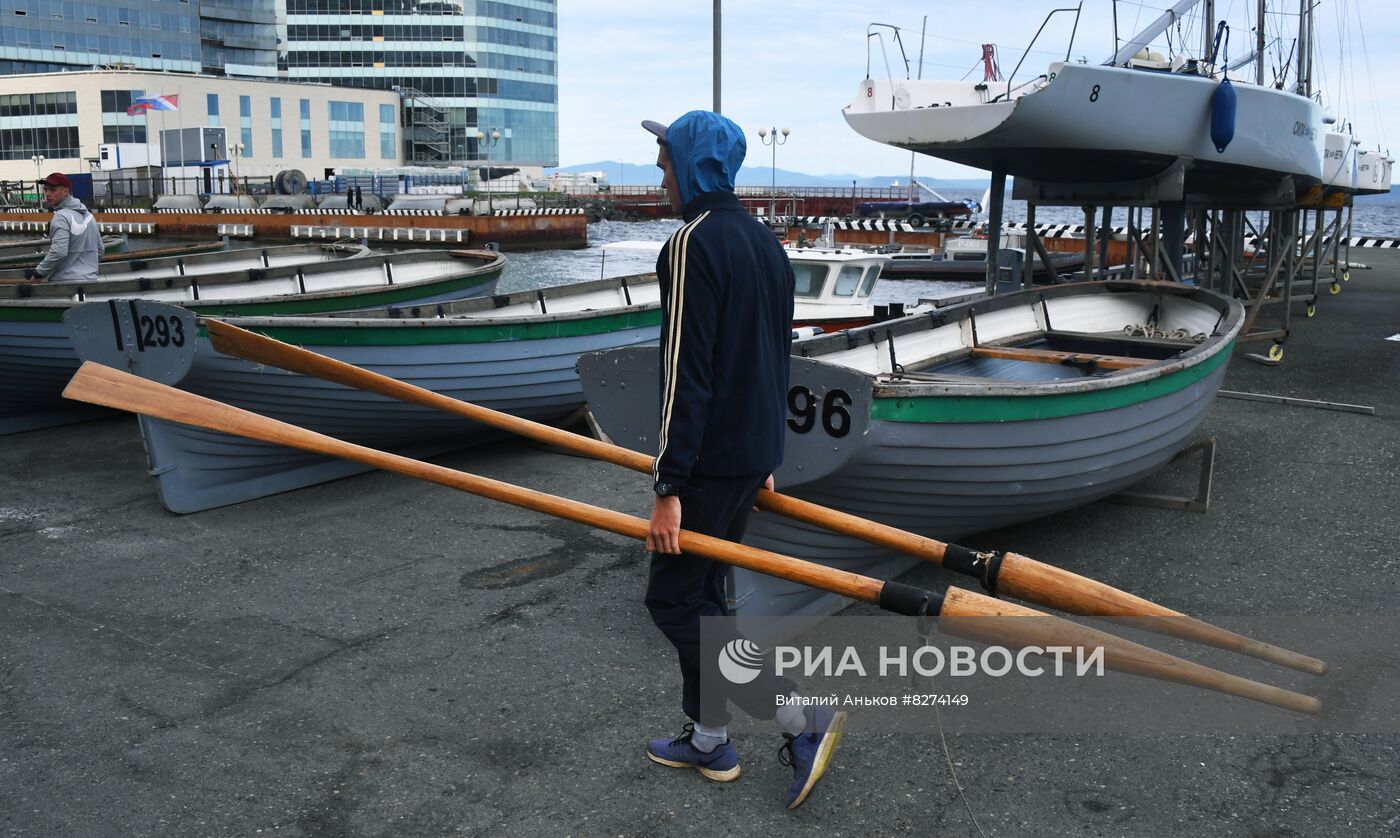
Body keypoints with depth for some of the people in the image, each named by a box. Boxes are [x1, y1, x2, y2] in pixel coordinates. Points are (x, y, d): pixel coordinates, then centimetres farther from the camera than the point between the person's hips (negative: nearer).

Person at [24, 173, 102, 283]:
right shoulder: (88, 215, 14)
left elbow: (59, 252, -22)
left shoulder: (61, 217, -12)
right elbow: (99, 249, 19)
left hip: (66, 282, -8)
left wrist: (39, 273, -11)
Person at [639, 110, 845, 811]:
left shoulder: (694, 243, -16)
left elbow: (686, 372, -22)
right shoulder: (766, 243, 13)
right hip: (753, 451, 9)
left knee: (674, 600, 1)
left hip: (711, 456, -9)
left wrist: (668, 487, -21)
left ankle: (802, 719, -1)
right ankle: (708, 741, 27)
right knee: (701, 590, 17)